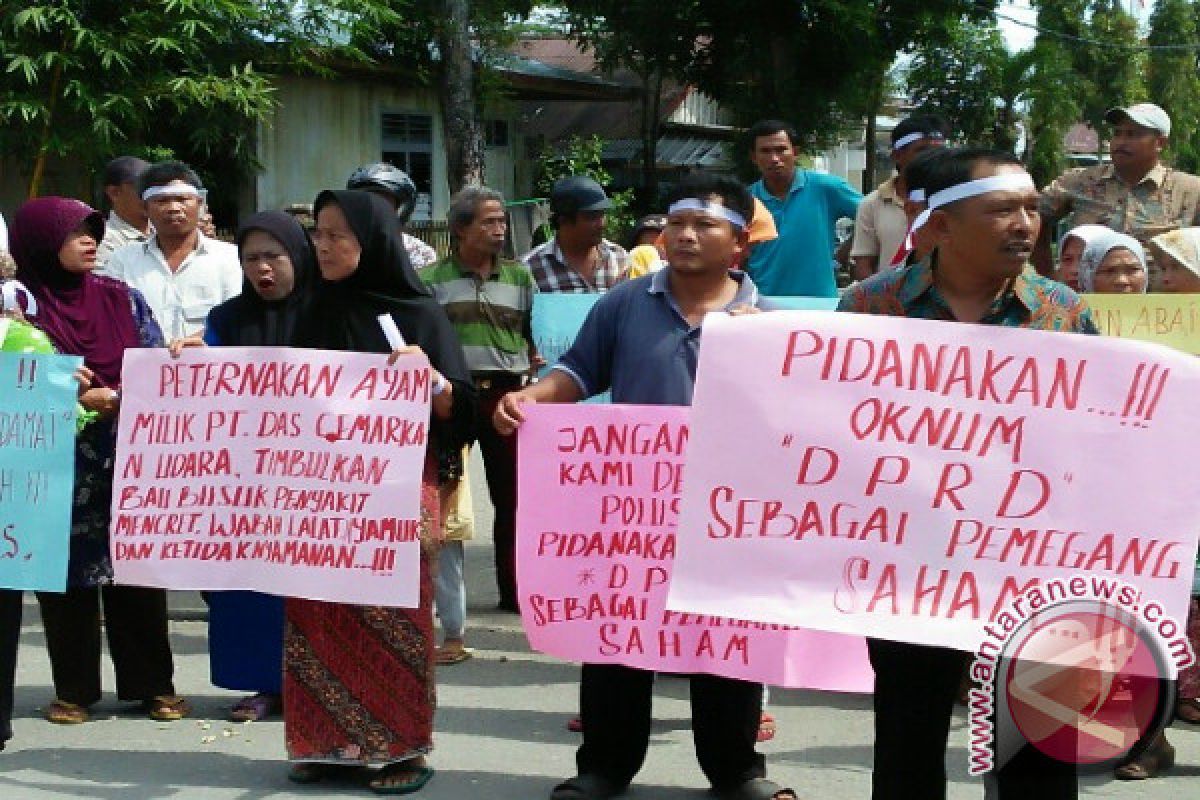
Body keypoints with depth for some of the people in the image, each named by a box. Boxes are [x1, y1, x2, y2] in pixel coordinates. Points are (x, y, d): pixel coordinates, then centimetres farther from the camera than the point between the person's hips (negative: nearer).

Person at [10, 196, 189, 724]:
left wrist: (124, 397, -14)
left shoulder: (123, 300, 8)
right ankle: (74, 689, 13)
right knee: (68, 572, 2)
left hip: (130, 459, 2)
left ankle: (152, 683, 14)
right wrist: (79, 401, -16)